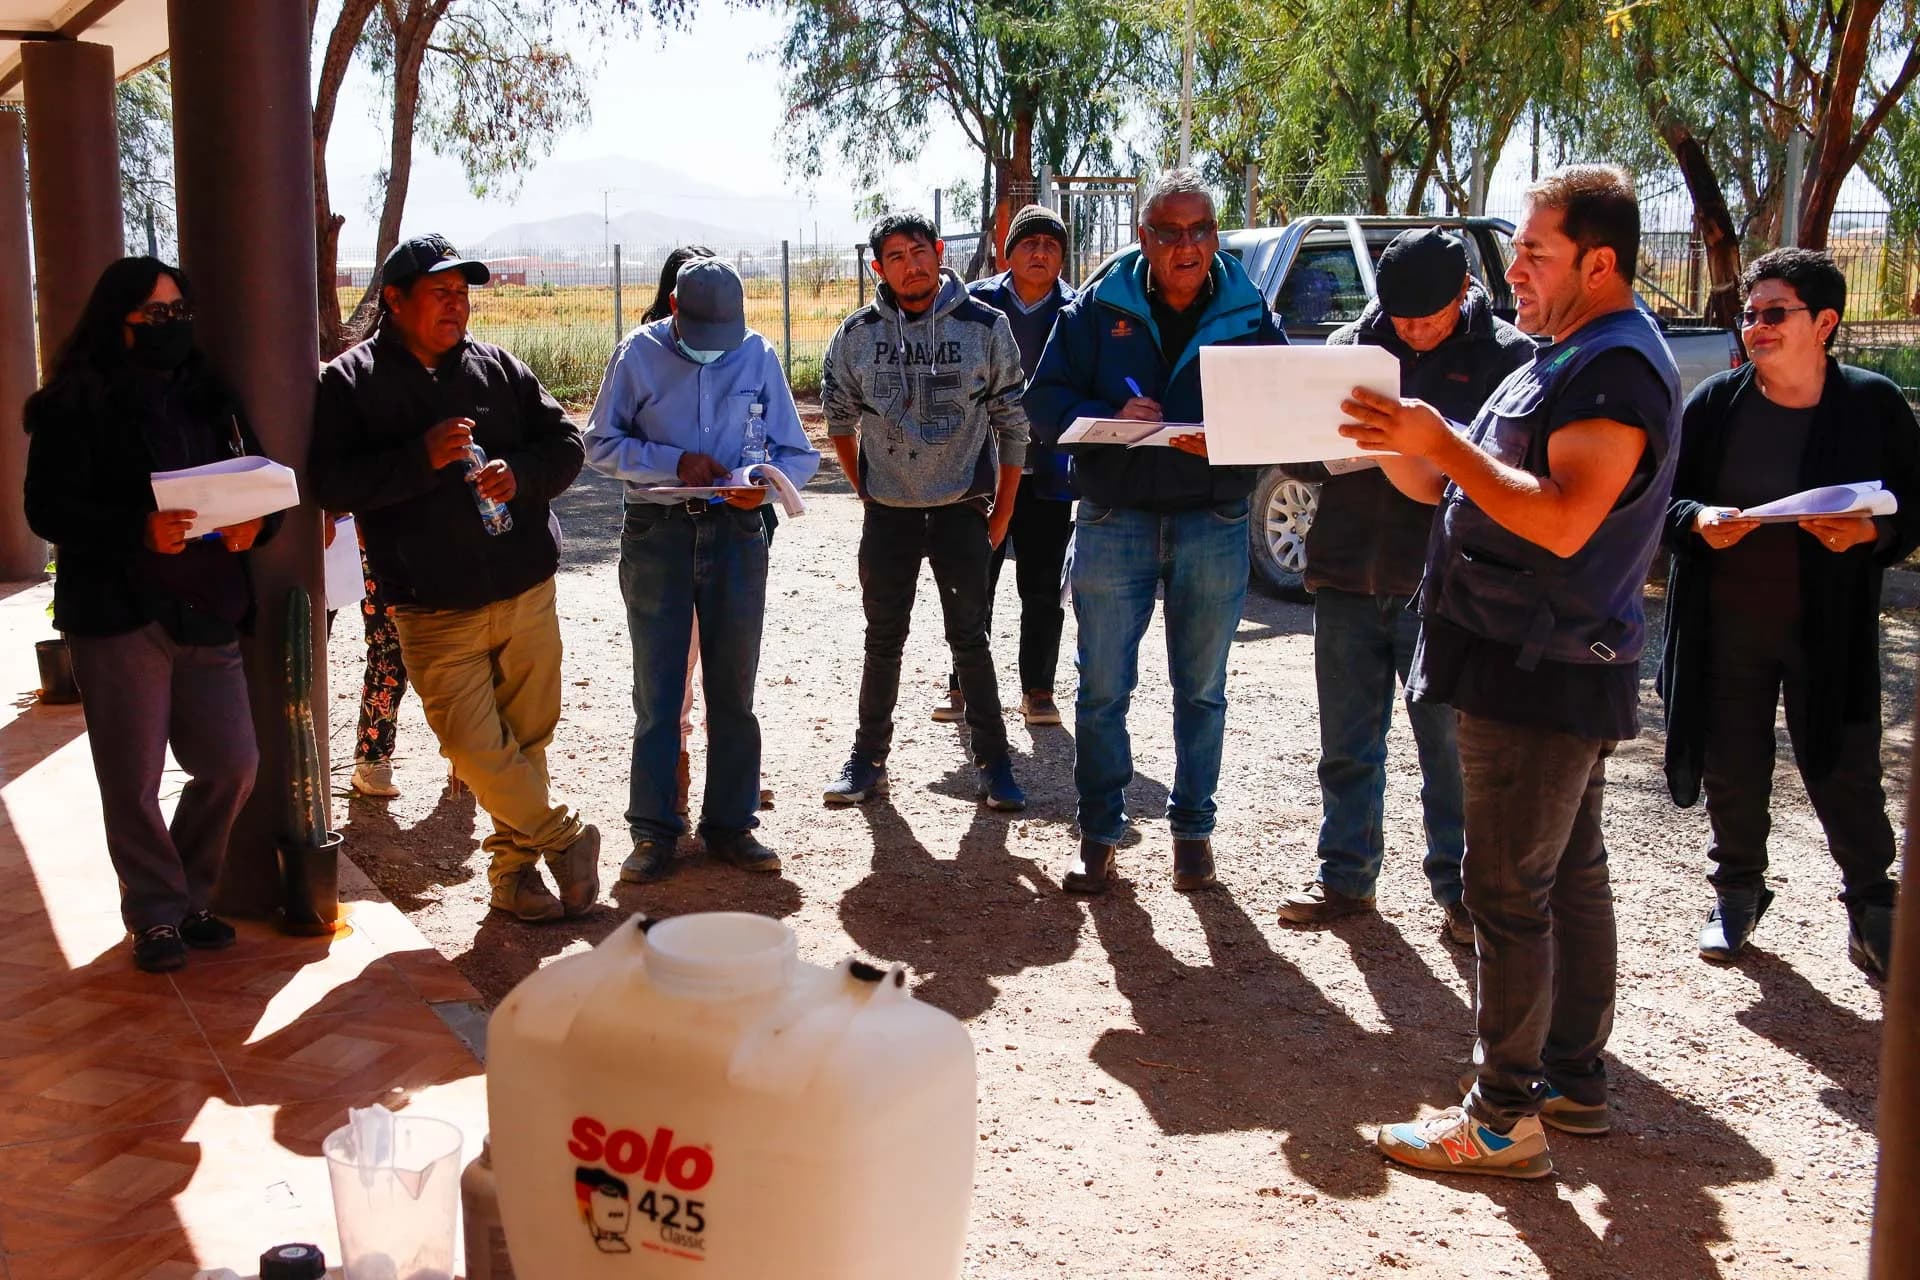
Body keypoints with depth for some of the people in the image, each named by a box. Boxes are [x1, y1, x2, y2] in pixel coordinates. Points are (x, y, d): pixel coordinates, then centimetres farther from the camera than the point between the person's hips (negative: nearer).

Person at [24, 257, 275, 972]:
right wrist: (139, 531, -24)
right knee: (133, 779, 2)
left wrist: (254, 522, -7)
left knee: (232, 765, 5)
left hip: (207, 611, 5)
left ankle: (190, 895, 26)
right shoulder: (76, 405, -4)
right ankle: (156, 913, 19)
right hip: (119, 616, -5)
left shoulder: (208, 396, 12)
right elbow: (48, 509, -10)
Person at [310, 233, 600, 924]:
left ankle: (514, 865, 26)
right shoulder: (350, 381, -1)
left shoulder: (499, 367, 9)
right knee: (475, 748, -9)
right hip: (435, 610, -3)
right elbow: (331, 482, -12)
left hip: (528, 592, 3)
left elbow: (565, 443, 9)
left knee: (527, 739, 9)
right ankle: (565, 835, 13)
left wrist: (519, 473, -12)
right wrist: (423, 458, -22)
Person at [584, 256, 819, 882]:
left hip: (736, 531, 1)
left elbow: (798, 452, 5)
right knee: (657, 688, 3)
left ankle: (730, 824, 18)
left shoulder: (758, 354, 4)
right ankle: (653, 832, 10)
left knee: (733, 687, 8)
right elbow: (600, 442, 0)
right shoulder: (639, 353, 0)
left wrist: (766, 484, -17)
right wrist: (675, 462, -14)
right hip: (657, 531, -1)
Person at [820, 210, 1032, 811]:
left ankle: (993, 761, 11)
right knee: (883, 639, 9)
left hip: (962, 511, -2)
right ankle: (868, 757, 20)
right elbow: (839, 417, 13)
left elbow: (1012, 423, 0)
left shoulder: (985, 326, -5)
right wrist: (865, 487, 8)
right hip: (888, 513, 2)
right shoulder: (857, 335, 0)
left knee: (970, 638, 1)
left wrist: (1002, 511, 0)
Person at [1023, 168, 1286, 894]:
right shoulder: (1099, 308, 0)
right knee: (1102, 690, 4)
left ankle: (1192, 827, 26)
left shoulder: (1247, 314, 2)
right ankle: (1099, 833, 17)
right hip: (1113, 522, 0)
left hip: (1213, 525, 1)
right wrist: (1109, 418, -20)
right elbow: (1046, 398, -1)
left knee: (1201, 690, 12)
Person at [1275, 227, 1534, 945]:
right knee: (1347, 745, 12)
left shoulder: (1507, 355, -2)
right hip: (1347, 579, 4)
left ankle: (1460, 887, 18)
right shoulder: (1349, 345, 9)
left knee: (1451, 747, 4)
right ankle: (1346, 875, 26)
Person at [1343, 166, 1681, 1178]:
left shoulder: (1618, 366, -15)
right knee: (1570, 876, 15)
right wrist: (1396, 443, 1)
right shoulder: (1564, 359, 18)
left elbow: (1562, 520, -27)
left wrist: (1441, 442, -25)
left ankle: (1502, 1116, 1)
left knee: (1508, 890, -6)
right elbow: (1449, 489, 18)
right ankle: (1575, 1080, 26)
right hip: (1548, 669, 11)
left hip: (1546, 674, -10)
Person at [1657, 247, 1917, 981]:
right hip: (1727, 624, 2)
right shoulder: (1714, 403, -1)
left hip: (1830, 629, -1)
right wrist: (1698, 521, -17)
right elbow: (1664, 499, 4)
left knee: (1847, 777, 5)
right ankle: (1736, 894, 33)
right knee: (1732, 773, 12)